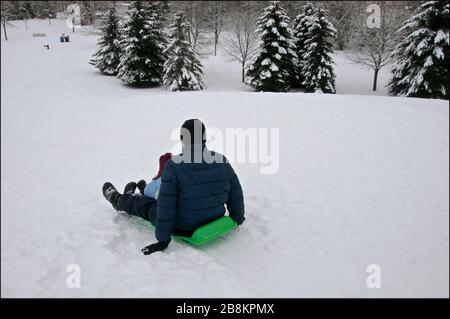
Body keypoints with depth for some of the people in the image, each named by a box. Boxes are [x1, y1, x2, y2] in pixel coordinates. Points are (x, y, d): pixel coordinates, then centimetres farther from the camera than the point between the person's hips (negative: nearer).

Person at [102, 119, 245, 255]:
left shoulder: (174, 165, -24)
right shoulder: (221, 161, -12)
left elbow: (166, 205, -22)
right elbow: (236, 194, -3)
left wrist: (163, 239, -13)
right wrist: (237, 220, 13)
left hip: (184, 229, -5)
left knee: (145, 204, 24)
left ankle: (119, 200, 55)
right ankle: (146, 190, 63)